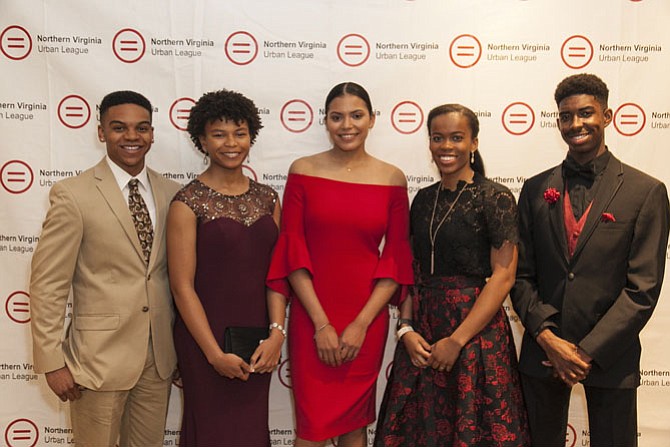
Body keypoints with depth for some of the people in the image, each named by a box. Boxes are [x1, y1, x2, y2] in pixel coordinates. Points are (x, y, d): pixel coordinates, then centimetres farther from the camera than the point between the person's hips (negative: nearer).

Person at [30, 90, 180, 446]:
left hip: (160, 354, 4)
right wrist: (52, 361, -11)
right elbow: (47, 284, -10)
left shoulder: (171, 194, 3)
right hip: (100, 355, -4)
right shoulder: (73, 195, -11)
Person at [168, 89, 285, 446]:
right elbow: (182, 286, -11)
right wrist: (215, 353, -13)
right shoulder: (188, 202, -9)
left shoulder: (267, 198, 5)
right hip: (206, 339, -4)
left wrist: (276, 333, -8)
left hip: (258, 340, 4)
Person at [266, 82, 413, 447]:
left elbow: (396, 259, 0)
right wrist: (322, 323, -10)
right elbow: (293, 252, -5)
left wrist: (361, 324, -7)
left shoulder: (392, 179, 1)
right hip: (311, 317, -1)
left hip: (367, 319, 1)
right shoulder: (303, 171, -2)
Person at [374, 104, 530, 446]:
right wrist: (406, 328, -4)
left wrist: (456, 340, -16)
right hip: (422, 334, 5)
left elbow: (503, 276, -13)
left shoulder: (495, 198, -8)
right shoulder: (423, 199, 9)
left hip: (475, 331, -5)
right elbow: (412, 270, 9)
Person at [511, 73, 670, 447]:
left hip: (610, 354, -2)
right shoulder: (536, 189, 5)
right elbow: (521, 275, 3)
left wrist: (589, 351, -13)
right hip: (542, 351, 3)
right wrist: (547, 337, -10)